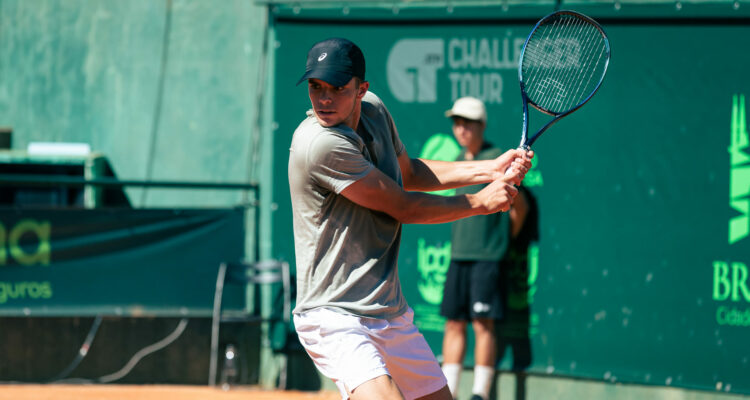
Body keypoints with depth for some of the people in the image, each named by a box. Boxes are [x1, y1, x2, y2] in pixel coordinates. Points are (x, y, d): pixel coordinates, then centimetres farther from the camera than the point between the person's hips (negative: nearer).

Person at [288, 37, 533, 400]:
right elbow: (403, 207, -14)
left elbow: (407, 173, 25)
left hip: (392, 314, 9)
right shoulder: (320, 143, -23)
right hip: (335, 319, -9)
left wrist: (490, 170, 15)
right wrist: (481, 202, 0)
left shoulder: (372, 109, 4)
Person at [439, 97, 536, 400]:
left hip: (486, 258, -7)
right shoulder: (461, 159, 14)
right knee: (454, 324, 6)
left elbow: (519, 205, -2)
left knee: (483, 324, -7)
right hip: (458, 255, 7)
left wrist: (506, 237, 5)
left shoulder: (495, 159, -8)